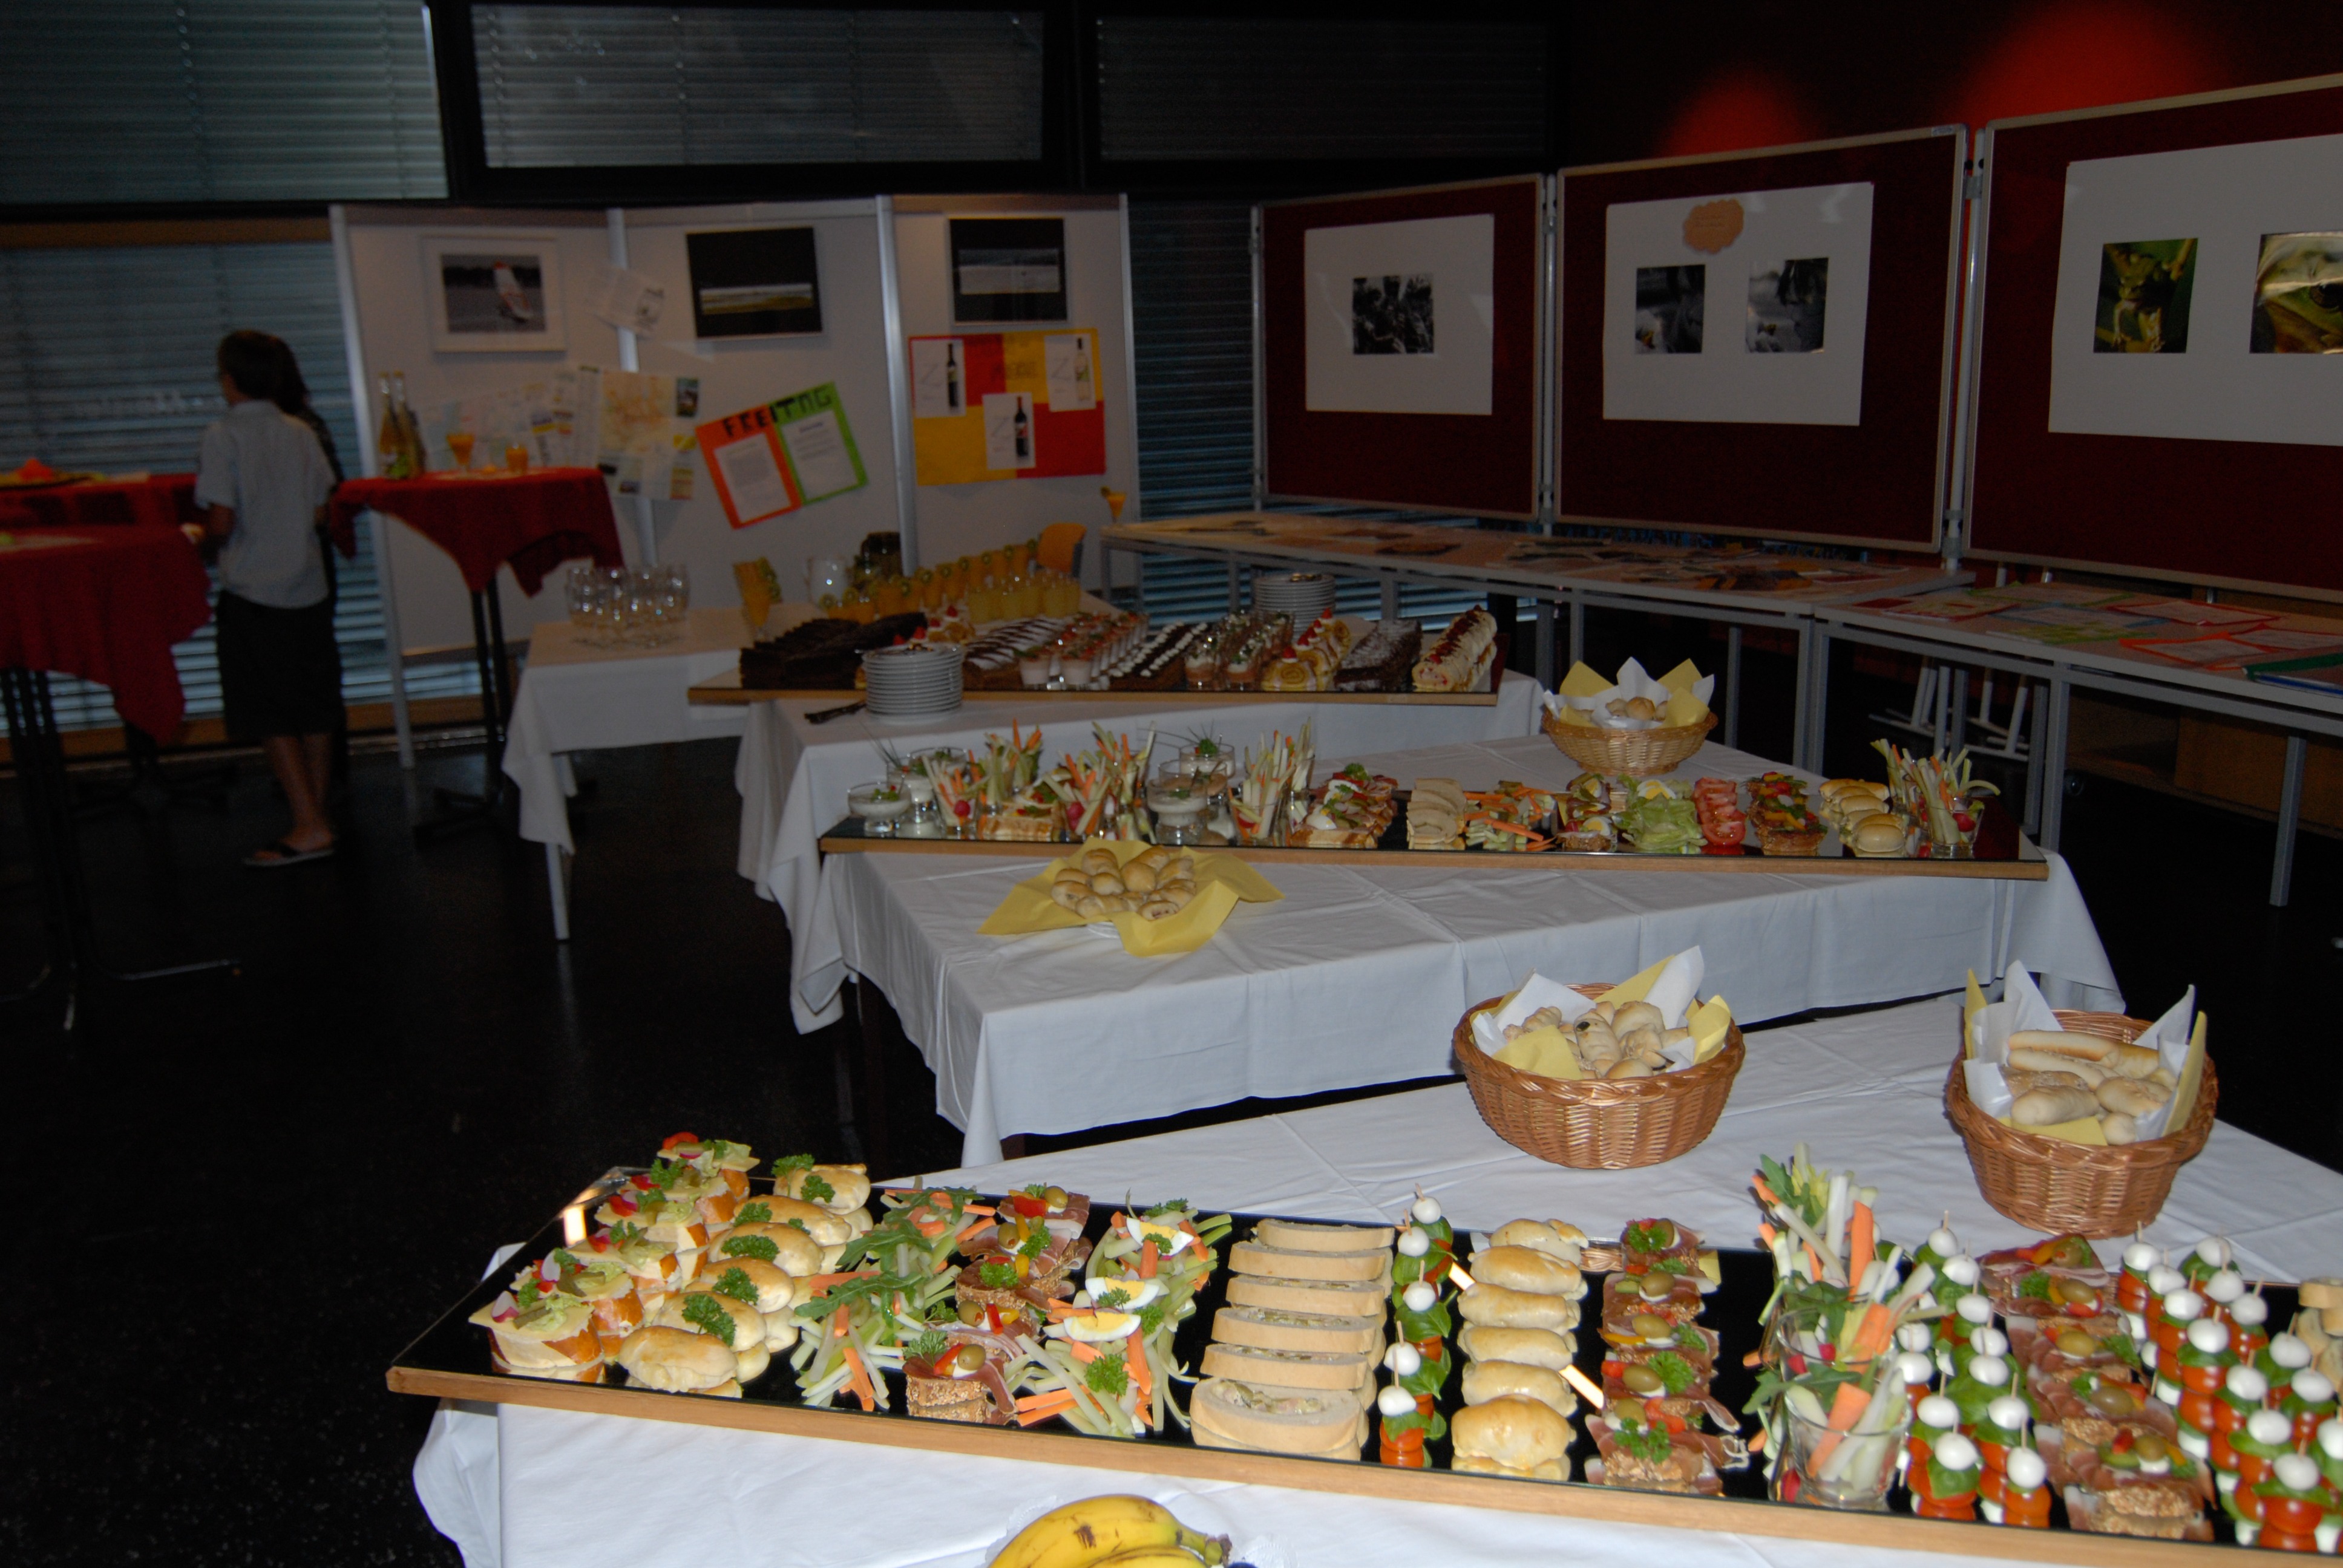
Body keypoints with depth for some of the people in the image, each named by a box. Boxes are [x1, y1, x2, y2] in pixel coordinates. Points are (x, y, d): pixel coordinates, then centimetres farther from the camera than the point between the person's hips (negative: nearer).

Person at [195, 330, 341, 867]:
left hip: (253, 593, -5)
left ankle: (310, 826, -2)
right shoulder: (301, 434, 2)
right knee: (314, 709, 13)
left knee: (269, 716, 1)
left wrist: (206, 532, 6)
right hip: (308, 588, 5)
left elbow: (221, 522, -15)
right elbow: (320, 511, 5)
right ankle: (319, 813, 22)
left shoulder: (223, 436, -12)